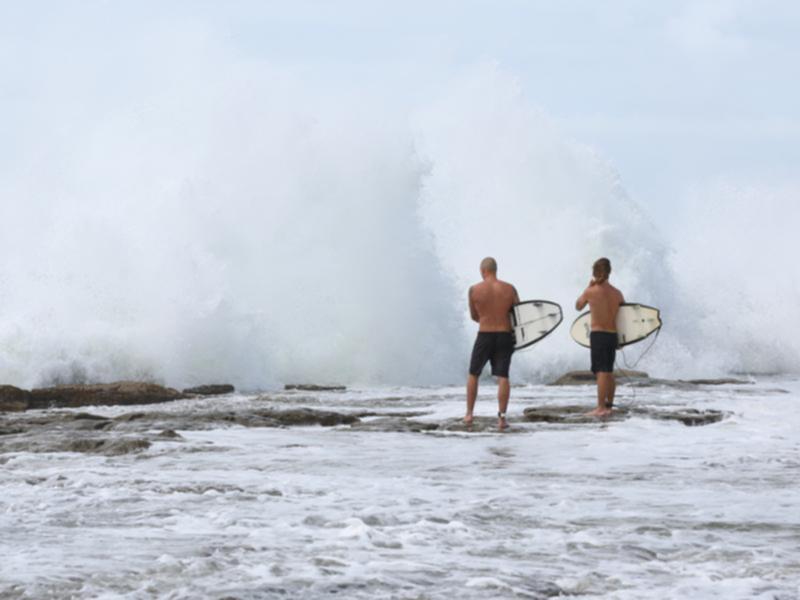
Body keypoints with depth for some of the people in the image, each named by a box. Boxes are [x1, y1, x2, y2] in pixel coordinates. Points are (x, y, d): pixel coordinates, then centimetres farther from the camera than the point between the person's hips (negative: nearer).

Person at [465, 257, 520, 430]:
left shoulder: (474, 290, -5)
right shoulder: (509, 289, -1)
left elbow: (474, 316, 6)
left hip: (484, 336, -1)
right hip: (505, 336, 1)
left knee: (473, 374, 16)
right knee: (503, 377, 1)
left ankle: (469, 414, 16)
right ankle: (502, 417, -6)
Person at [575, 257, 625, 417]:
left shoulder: (590, 292, -8)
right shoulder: (617, 293, 5)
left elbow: (578, 306, 10)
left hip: (598, 334, -5)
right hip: (613, 335, 5)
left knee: (601, 372, -10)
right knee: (609, 372, 16)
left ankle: (601, 408, -15)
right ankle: (609, 406, 23)